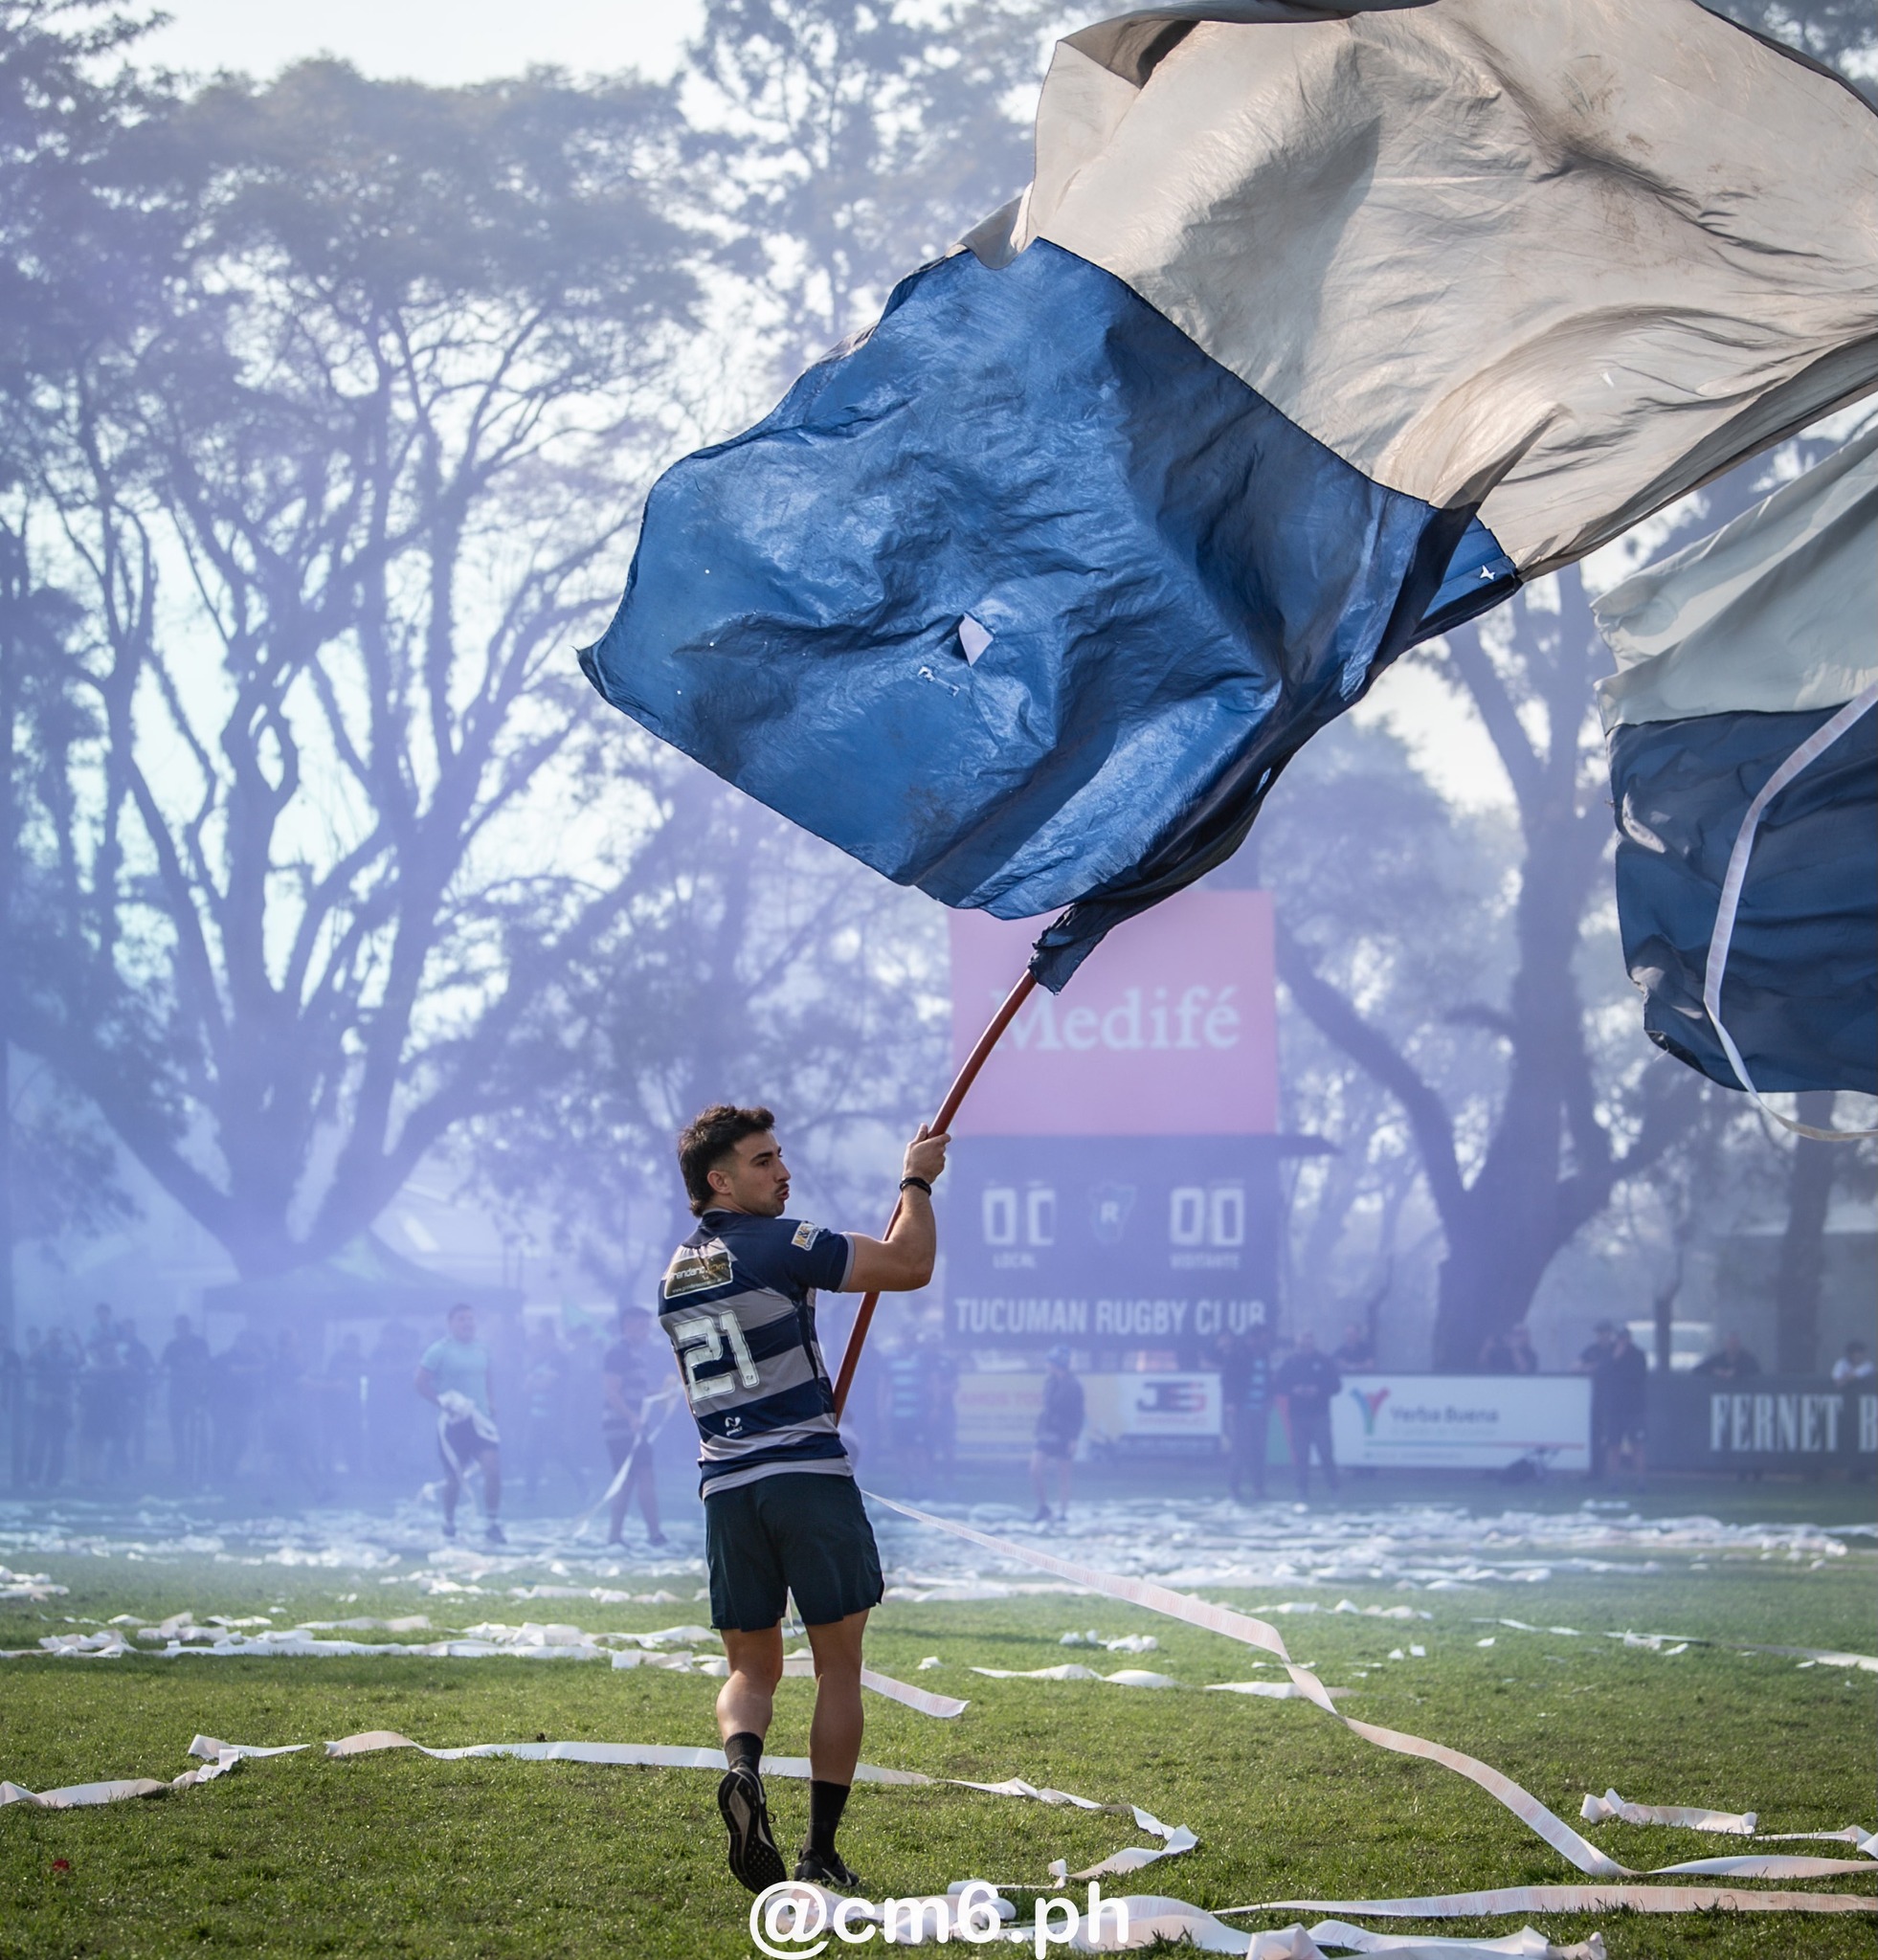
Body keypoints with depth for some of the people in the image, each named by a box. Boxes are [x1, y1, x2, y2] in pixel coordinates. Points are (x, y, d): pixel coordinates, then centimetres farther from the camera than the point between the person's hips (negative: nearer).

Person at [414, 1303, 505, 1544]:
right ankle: (449, 1522, 25)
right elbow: (419, 1382, -9)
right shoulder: (439, 1350, -7)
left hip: (479, 1419, 4)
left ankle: (492, 1524, -6)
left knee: (493, 1467, -13)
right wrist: (443, 1400, -16)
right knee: (455, 1477, 3)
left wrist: (489, 1403, 13)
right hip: (453, 1422, -4)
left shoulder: (481, 1349, 10)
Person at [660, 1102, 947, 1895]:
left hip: (725, 1487, 6)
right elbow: (909, 1265, -10)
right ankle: (820, 1852, 2)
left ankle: (741, 1762, -20)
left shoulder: (676, 1272, 14)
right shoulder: (777, 1244, -9)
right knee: (838, 1667, 5)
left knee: (750, 1668, 12)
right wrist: (916, 1180, 5)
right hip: (809, 1478, -6)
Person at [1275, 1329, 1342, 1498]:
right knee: (1301, 1454, 1)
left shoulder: (1325, 1362, 4)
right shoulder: (1289, 1362, 7)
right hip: (1298, 1415, 2)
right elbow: (1279, 1386, 6)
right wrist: (1294, 1390, -12)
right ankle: (1303, 1489, 8)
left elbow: (1335, 1385, 2)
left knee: (1325, 1452, -8)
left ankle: (1334, 1487, 1)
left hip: (1320, 1415, -2)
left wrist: (1318, 1390, -13)